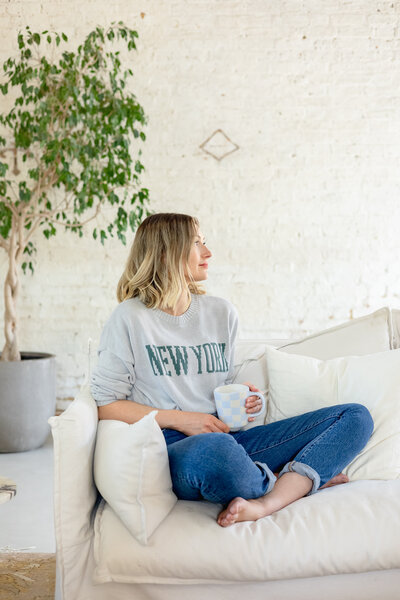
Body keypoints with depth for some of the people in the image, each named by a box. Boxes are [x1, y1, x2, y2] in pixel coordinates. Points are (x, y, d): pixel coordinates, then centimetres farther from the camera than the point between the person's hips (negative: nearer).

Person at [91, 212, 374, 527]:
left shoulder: (222, 312, 17)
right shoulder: (129, 318, 1)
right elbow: (105, 404, -2)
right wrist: (178, 419, -10)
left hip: (227, 437, 6)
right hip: (172, 448, -6)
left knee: (356, 416, -5)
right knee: (212, 450, -44)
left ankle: (265, 503, -26)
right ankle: (301, 480, -11)